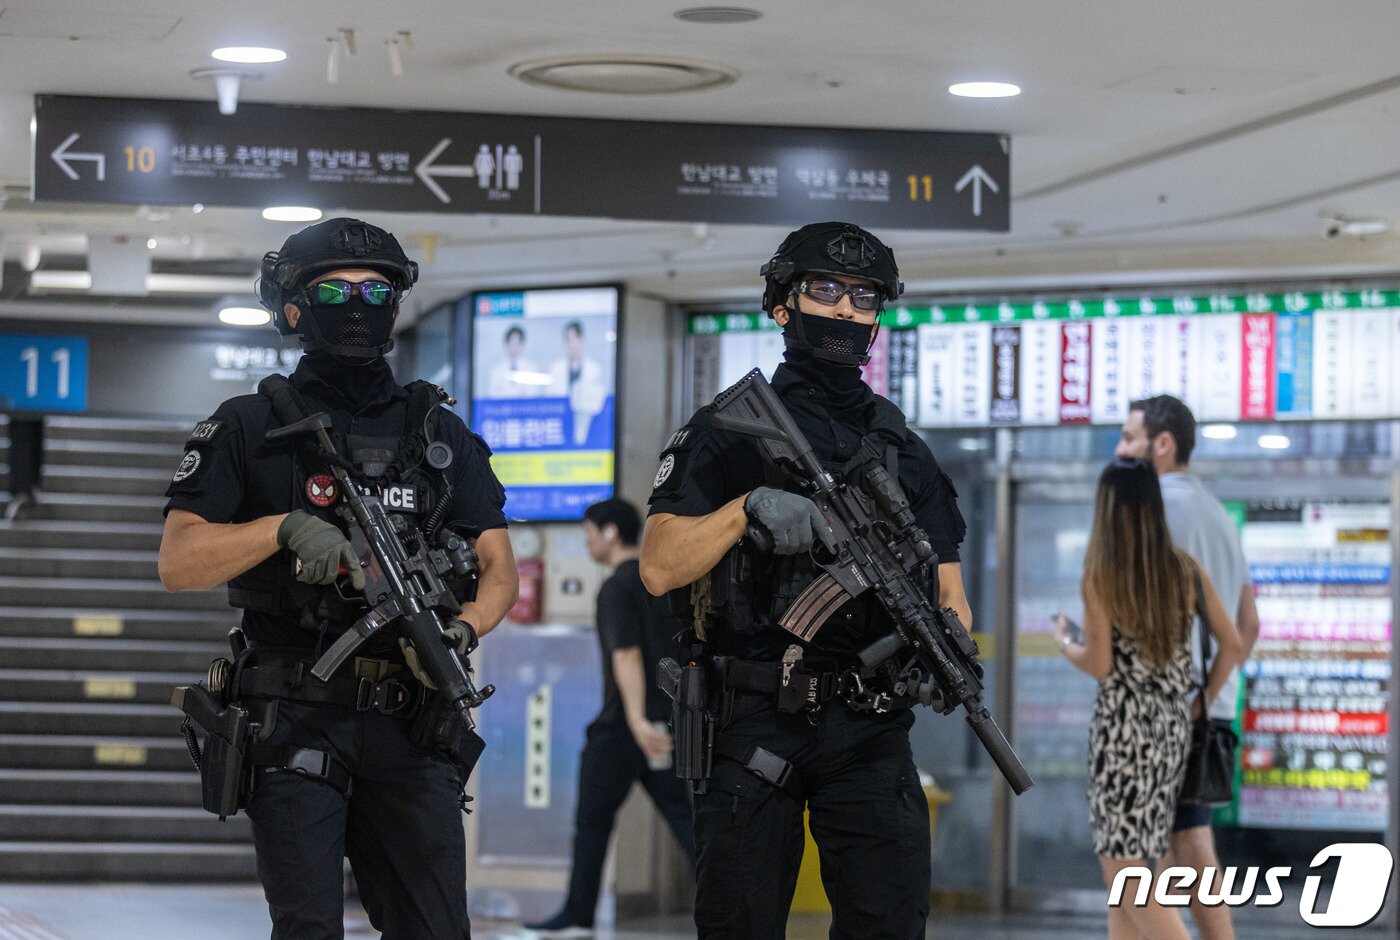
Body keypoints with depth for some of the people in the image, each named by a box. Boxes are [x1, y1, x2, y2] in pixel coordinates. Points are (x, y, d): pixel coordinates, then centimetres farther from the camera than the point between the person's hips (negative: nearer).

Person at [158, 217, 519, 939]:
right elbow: (178, 564, -4)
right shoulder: (249, 429, 4)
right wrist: (286, 527, -19)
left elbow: (499, 568, 13)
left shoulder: (441, 435, 14)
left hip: (410, 725, 3)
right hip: (295, 723, -3)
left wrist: (462, 631, -8)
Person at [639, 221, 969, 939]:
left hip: (870, 727, 2)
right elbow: (659, 569, -6)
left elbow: (948, 593, 13)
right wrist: (750, 506, -19)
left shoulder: (905, 449, 15)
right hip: (752, 725, -2)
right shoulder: (723, 435, 4)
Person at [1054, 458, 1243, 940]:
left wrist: (1065, 642, 8)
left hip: (1123, 725, -5)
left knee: (1123, 868, -2)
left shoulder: (1100, 575, -10)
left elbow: (1100, 664, -12)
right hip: (1173, 726, 6)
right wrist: (1203, 701, 14)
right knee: (1128, 864, 15)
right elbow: (1232, 644, 3)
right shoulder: (1184, 569, 3)